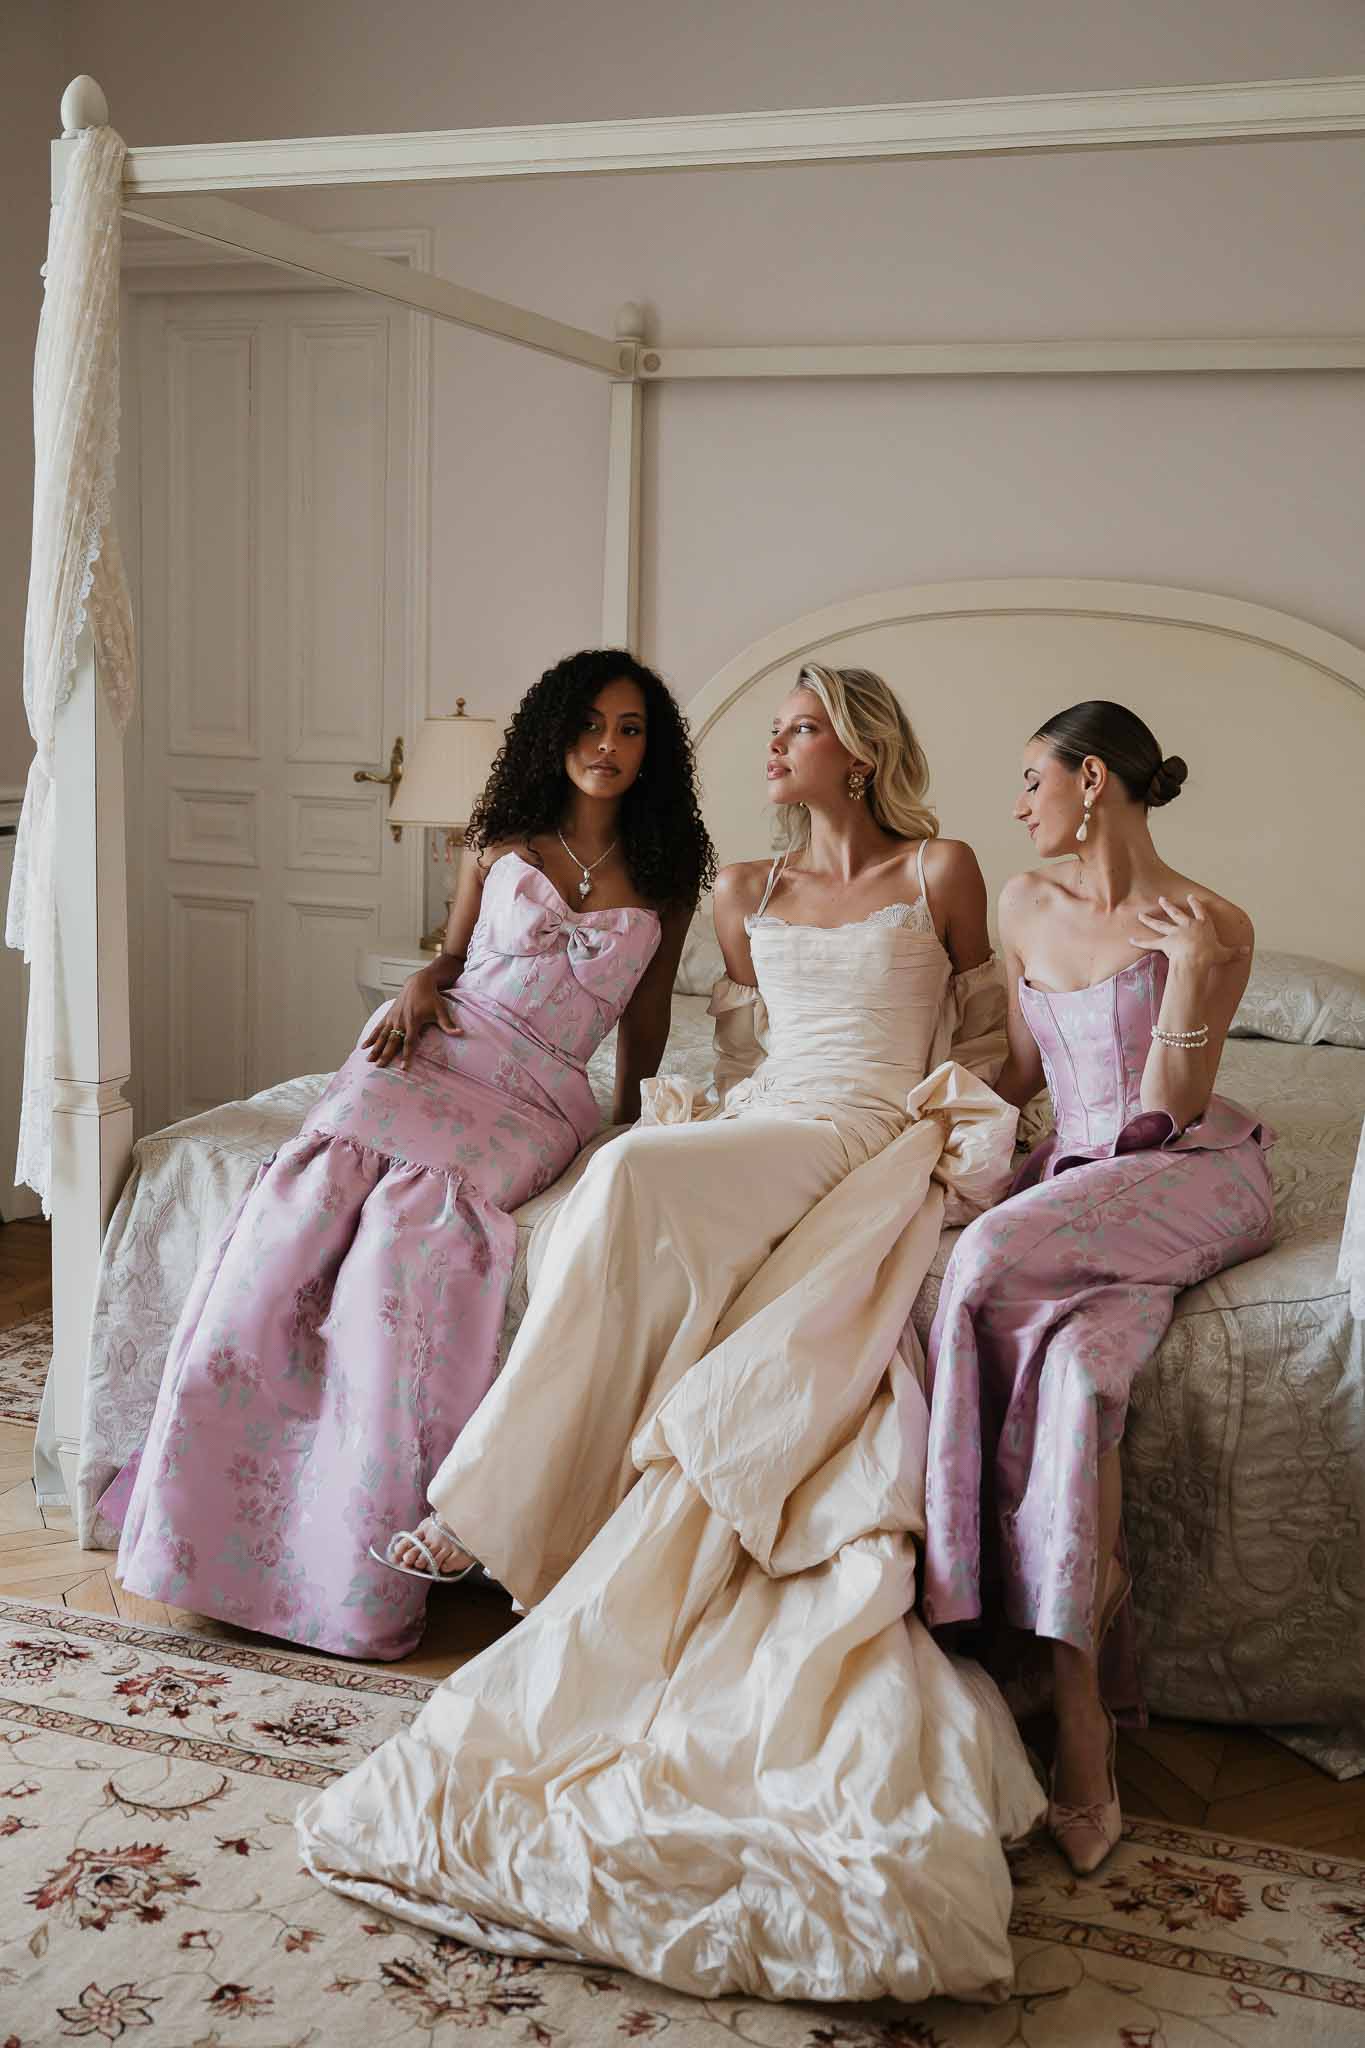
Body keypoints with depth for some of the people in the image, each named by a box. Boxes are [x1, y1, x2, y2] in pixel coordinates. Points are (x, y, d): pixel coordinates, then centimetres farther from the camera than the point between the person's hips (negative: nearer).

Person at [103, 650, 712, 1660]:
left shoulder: (664, 879, 13)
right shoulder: (500, 844, 16)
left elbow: (646, 1019, 19)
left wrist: (634, 1134, 18)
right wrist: (419, 989, 3)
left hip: (539, 1102, -1)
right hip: (436, 1050, 2)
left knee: (413, 1214, -33)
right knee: (313, 1185, -30)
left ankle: (356, 1568, -31)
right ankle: (206, 1520, -27)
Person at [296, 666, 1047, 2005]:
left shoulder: (939, 874, 11)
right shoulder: (747, 895, 24)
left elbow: (990, 1024, 19)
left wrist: (960, 1102, 1)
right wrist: (696, 1108, 9)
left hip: (876, 1142, -5)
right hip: (753, 1137, 5)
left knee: (637, 1179, -34)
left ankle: (493, 1504, -28)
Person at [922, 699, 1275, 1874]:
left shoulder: (1212, 926, -5)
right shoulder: (1028, 906, 12)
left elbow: (1166, 1113, -9)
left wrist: (1191, 973, -19)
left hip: (1193, 1181, -4)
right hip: (1075, 1176, 4)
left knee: (992, 1258, -33)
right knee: (1074, 1359, -30)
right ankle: (1079, 1709, -32)